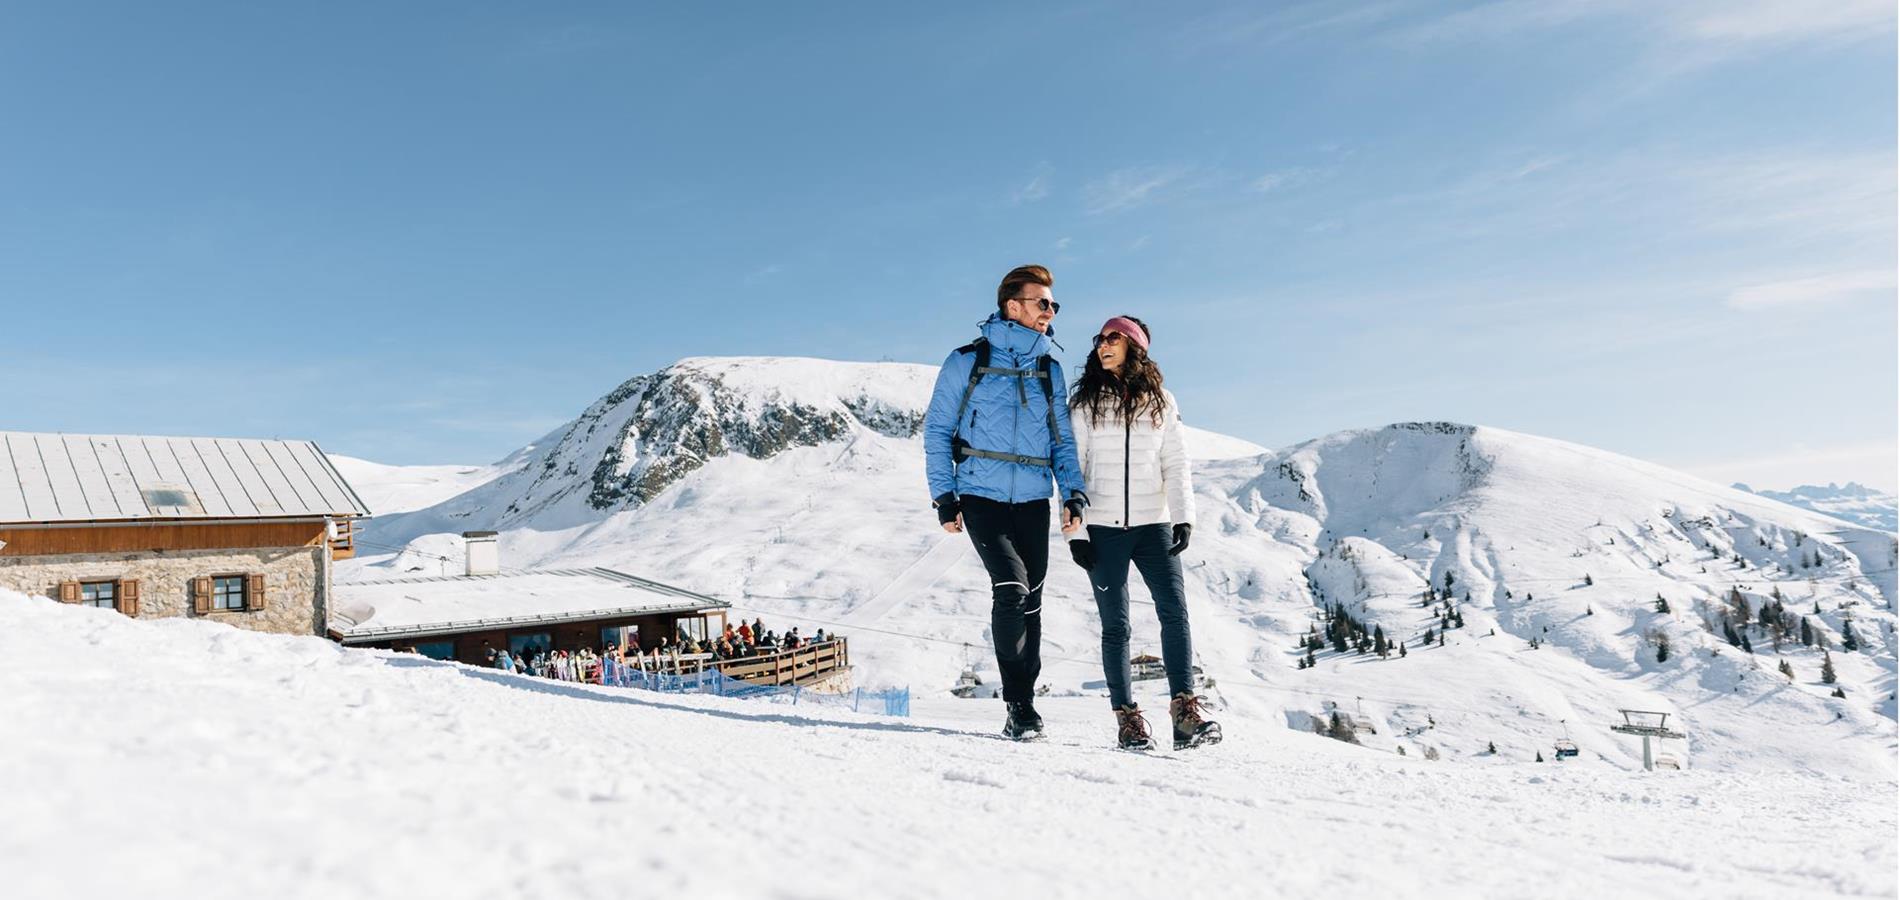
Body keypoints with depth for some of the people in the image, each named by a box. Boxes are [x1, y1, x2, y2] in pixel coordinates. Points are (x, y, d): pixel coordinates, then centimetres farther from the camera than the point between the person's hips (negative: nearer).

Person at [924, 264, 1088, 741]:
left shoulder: (1049, 370, 13)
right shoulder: (968, 361, 1)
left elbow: (1063, 439, 17)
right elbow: (937, 430, 3)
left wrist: (1074, 492, 1)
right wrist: (944, 496, -5)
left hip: (1033, 501, 4)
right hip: (981, 497, -4)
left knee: (1029, 601, 4)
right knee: (1011, 586, -18)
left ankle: (1023, 705, 15)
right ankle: (1019, 704, -6)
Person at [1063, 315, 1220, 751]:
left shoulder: (1161, 402, 10)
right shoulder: (1085, 404, 6)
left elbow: (1176, 463, 9)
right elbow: (1072, 468, 3)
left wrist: (1184, 517, -3)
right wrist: (1075, 530, -4)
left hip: (1153, 524, 1)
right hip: (1102, 528, -1)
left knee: (1174, 611, -12)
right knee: (1115, 625, 1)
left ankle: (1186, 712, -11)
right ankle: (1128, 719, 6)